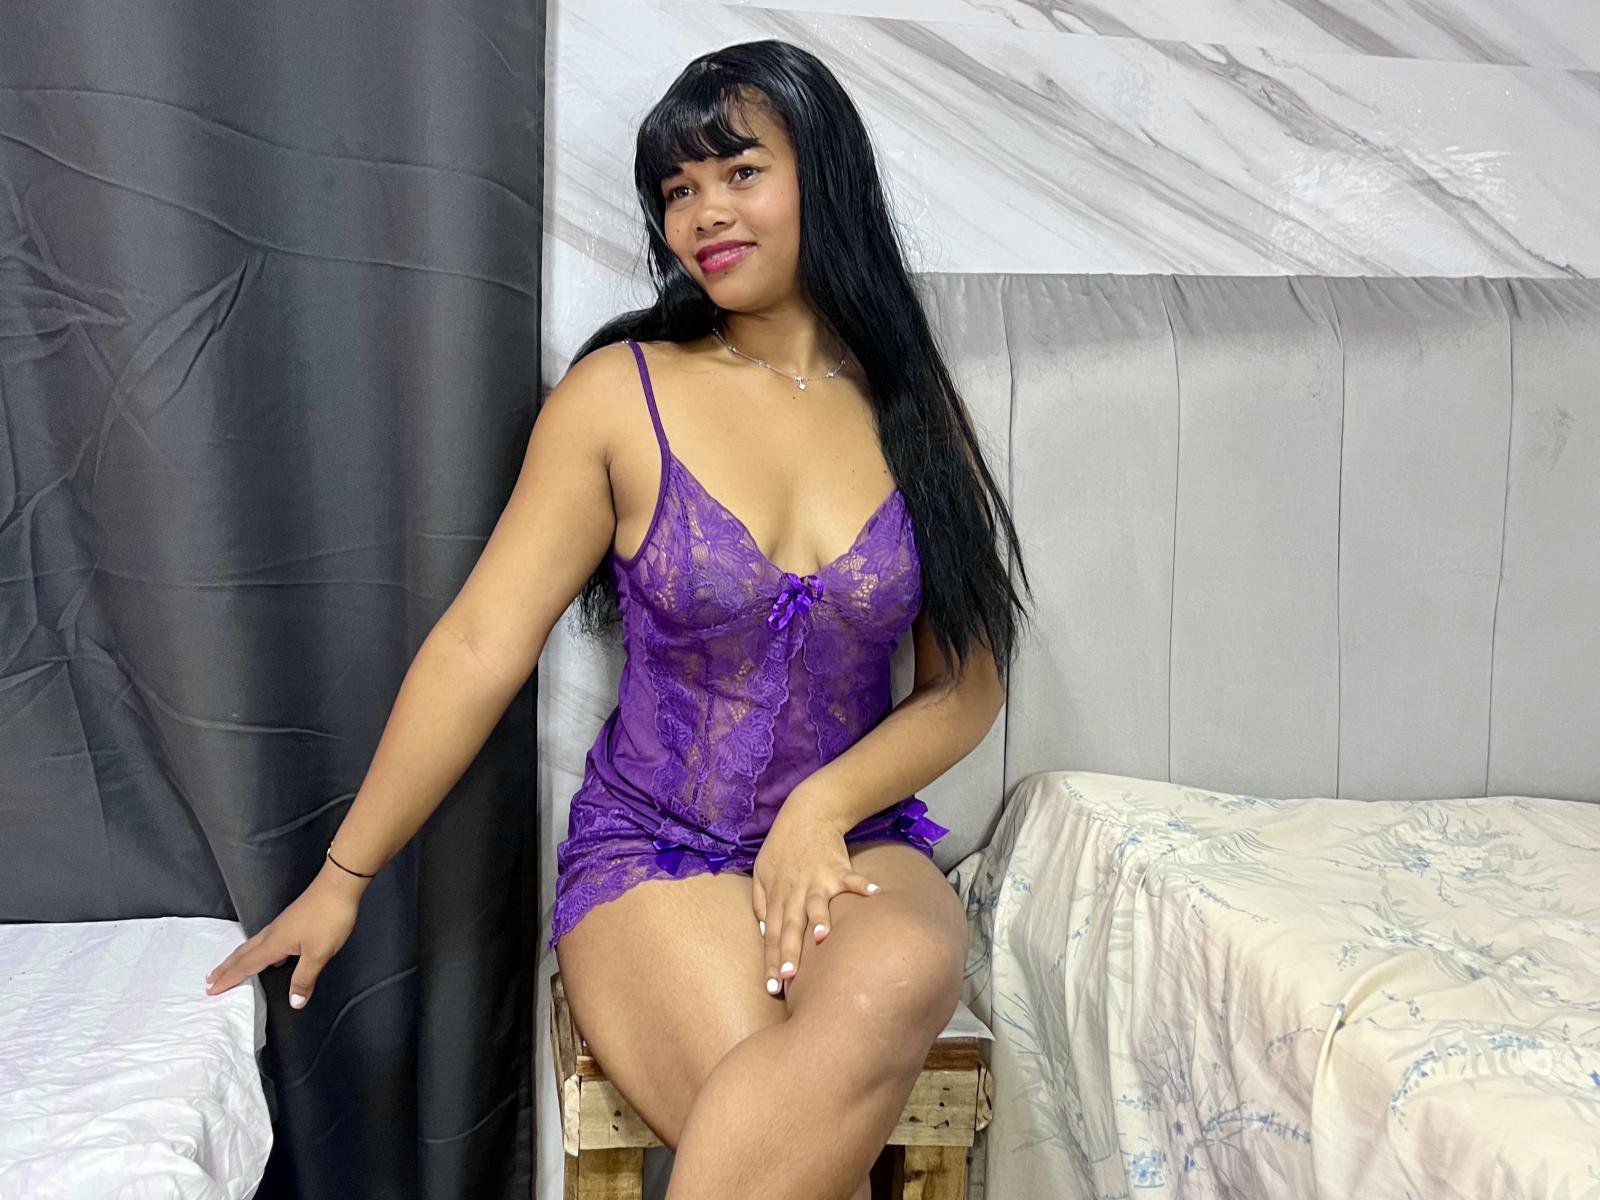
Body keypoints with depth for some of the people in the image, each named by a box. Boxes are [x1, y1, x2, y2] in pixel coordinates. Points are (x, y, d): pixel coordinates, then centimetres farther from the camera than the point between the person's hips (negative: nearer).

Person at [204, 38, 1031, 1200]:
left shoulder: (914, 409, 3)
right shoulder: (621, 395, -4)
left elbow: (968, 687, 5)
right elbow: (479, 647, -4)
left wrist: (824, 808, -12)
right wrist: (342, 877, 0)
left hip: (858, 841, 3)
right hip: (651, 854, -2)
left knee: (901, 975, -33)